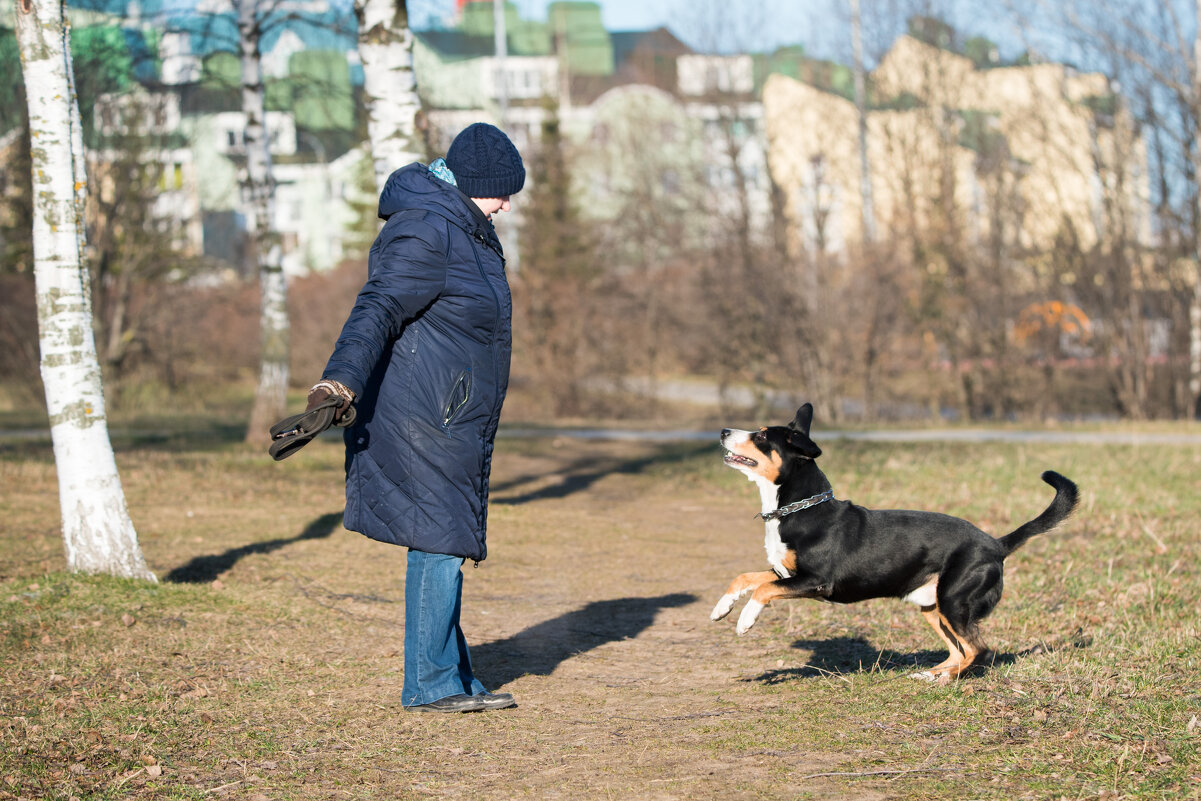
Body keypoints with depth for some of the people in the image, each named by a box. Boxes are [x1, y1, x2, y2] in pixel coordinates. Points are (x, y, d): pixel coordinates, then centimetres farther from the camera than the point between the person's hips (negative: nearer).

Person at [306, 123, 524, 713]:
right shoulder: (425, 233, -19)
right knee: (439, 541, -7)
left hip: (452, 420, 11)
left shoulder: (463, 224, 14)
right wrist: (341, 380, -40)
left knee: (448, 542, 13)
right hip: (423, 417, -11)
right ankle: (430, 683, -1)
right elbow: (377, 310, -29)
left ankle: (453, 679, 20)